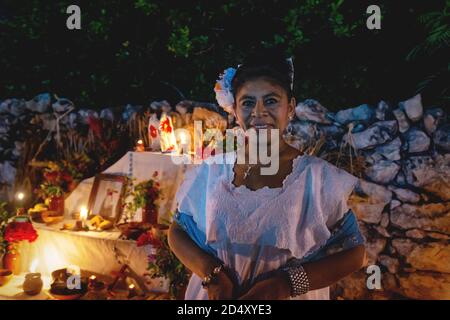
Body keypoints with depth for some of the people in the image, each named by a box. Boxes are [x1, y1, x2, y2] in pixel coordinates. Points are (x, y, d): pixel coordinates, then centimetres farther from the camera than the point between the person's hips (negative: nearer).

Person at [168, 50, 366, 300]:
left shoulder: (319, 177, -14)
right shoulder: (211, 171, -8)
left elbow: (353, 253, -10)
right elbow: (177, 232, -1)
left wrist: (287, 282, -22)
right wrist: (211, 273, -18)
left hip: (288, 295, -1)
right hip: (214, 293, 2)